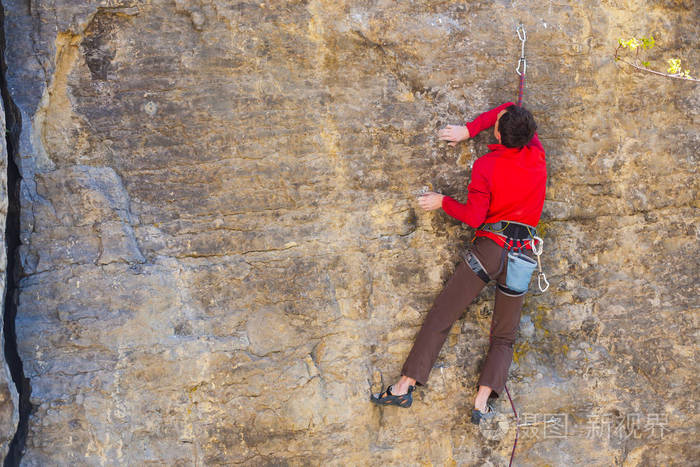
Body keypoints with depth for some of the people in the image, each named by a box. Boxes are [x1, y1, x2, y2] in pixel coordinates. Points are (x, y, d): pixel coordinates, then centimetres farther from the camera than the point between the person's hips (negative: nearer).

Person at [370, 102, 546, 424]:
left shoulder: (485, 166, -8)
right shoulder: (537, 155, 5)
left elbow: (474, 217, -11)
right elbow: (509, 109, 21)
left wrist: (442, 202, 4)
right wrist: (469, 130, 18)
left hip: (489, 245, -4)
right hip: (522, 253, 4)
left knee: (442, 314, 2)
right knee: (504, 337, 10)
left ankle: (406, 385, 1)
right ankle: (483, 398, -8)